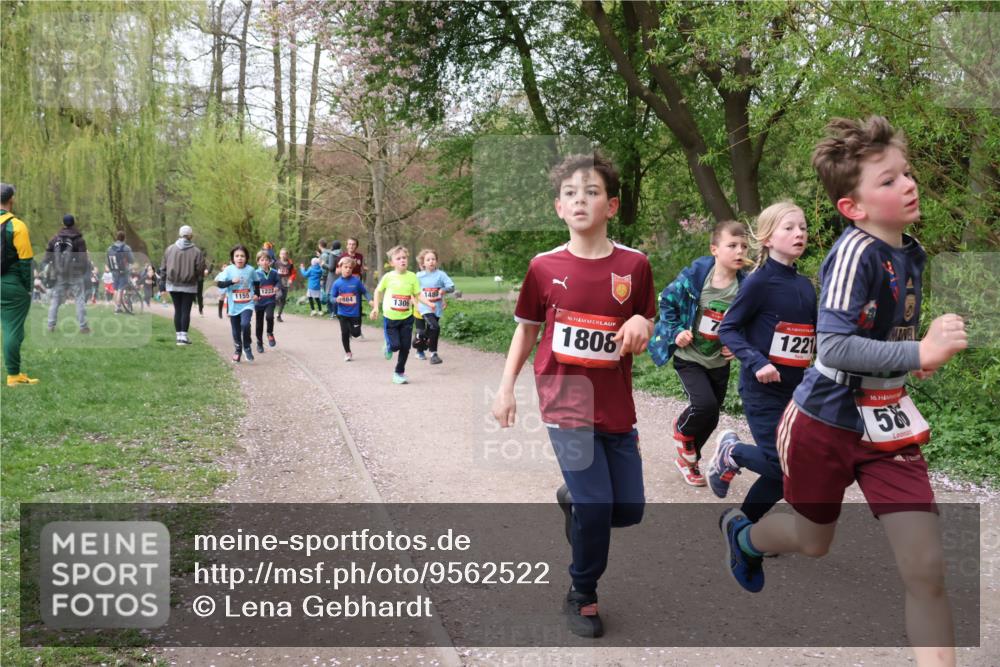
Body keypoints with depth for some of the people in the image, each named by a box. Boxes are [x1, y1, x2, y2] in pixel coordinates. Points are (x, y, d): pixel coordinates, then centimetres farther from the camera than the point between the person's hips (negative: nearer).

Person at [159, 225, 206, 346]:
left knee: (177, 310, 10)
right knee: (186, 310, 2)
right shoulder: (196, 251, -8)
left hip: (173, 285, 3)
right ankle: (184, 336, -2)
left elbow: (163, 268, 5)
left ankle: (179, 336, 12)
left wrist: (162, 285, 9)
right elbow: (200, 271, -8)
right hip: (189, 286, -3)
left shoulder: (170, 249, 2)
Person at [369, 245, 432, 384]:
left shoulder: (412, 277, -4)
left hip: (406, 318, 2)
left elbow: (418, 295, 0)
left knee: (405, 347, 4)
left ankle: (399, 372, 21)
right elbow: (378, 292, 8)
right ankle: (388, 347, 28)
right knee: (395, 345, -10)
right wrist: (375, 308, 2)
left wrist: (429, 303, -16)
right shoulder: (388, 277, -7)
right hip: (390, 317, -2)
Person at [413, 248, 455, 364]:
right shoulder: (419, 276, -1)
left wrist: (443, 290, -28)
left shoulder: (441, 274, -3)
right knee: (435, 327, -24)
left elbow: (451, 286, -10)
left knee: (429, 331, 15)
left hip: (437, 307, 2)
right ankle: (433, 353, -10)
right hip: (425, 307, -2)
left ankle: (420, 350, 41)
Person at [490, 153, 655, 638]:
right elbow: (526, 329, 8)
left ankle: (571, 499, 41)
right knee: (595, 505, -8)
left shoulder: (633, 265, -4)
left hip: (615, 407, 3)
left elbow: (644, 335, 6)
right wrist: (506, 388, 4)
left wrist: (641, 324, -17)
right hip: (565, 402, -2)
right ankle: (582, 597, 17)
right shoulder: (544, 267, -4)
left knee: (629, 509, 7)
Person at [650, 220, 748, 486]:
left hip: (719, 362, 4)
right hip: (689, 357, -4)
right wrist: (676, 332, -14)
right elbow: (667, 301, -6)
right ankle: (681, 429, 12)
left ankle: (688, 459, 39)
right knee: (705, 405, -23)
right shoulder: (694, 276, -19)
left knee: (710, 418, 13)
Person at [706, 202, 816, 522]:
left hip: (795, 388, 7)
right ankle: (731, 452, 18)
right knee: (782, 465, -9)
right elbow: (727, 329, -11)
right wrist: (757, 363, -23)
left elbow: (812, 336, 16)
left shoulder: (805, 285, 8)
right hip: (763, 389, -6)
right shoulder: (759, 282, -11)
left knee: (784, 471, 8)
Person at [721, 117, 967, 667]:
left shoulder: (912, 254, 1)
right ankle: (742, 532, 53)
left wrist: (923, 352, 5)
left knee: (926, 568, -5)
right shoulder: (855, 252, -22)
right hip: (827, 422, -5)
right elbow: (832, 347, -31)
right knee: (813, 540, 20)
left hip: (887, 426, 5)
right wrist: (919, 353, -34)